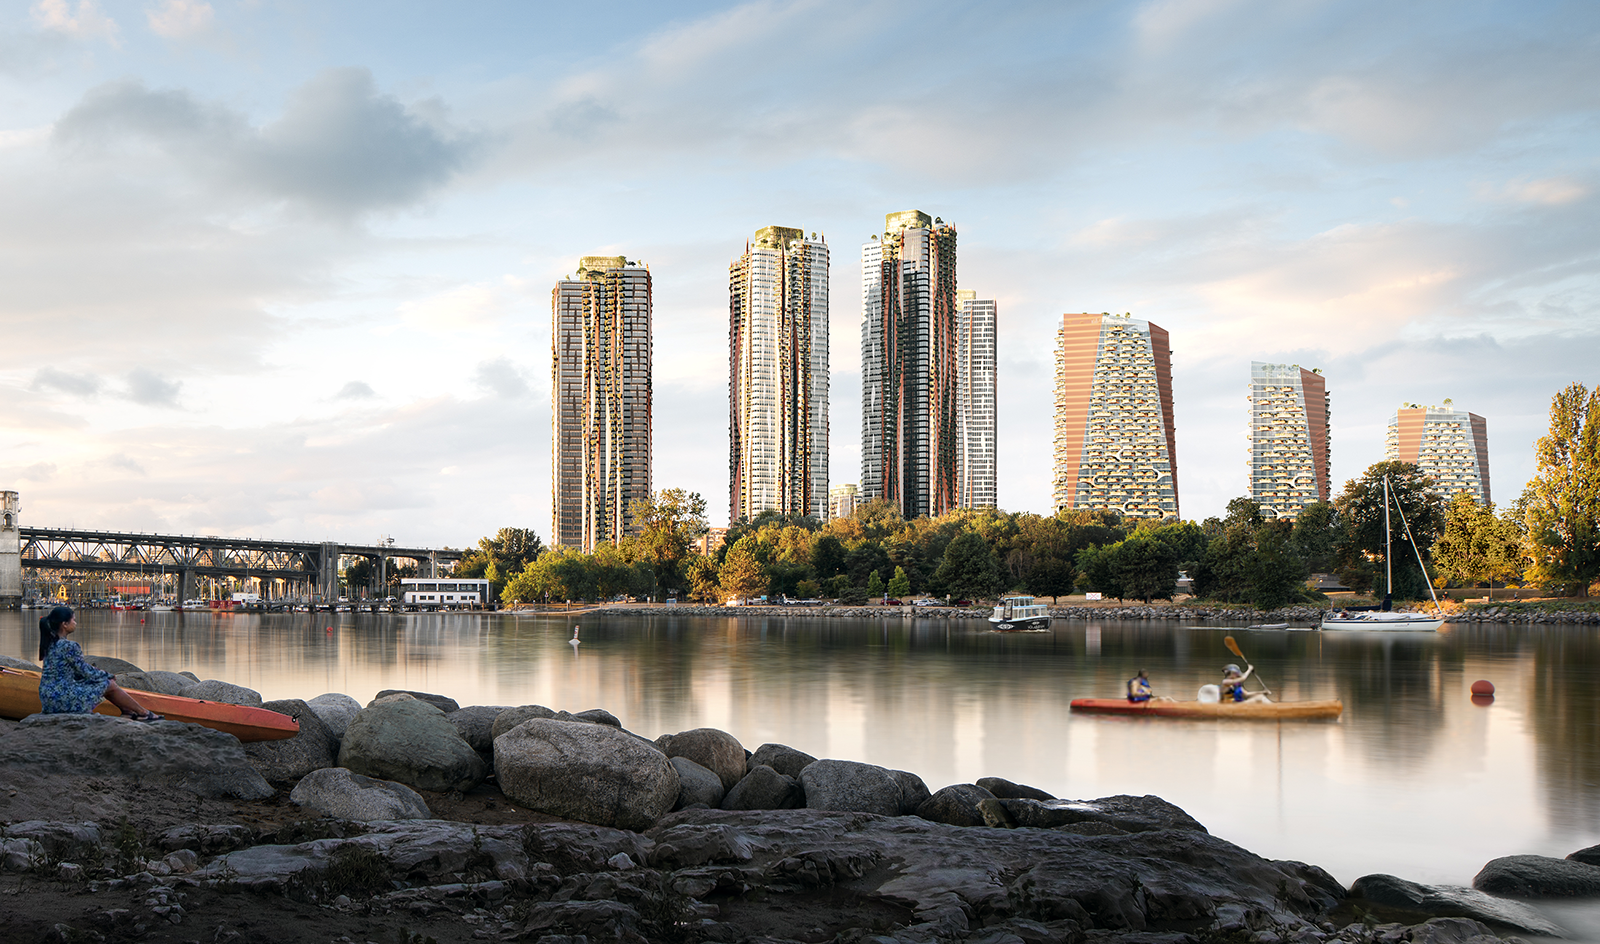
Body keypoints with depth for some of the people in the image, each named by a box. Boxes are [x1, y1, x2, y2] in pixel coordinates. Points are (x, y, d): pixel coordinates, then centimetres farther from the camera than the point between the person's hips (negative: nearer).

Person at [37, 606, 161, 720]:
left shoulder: (50, 644, 10)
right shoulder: (69, 646, -20)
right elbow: (88, 673, -12)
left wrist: (99, 672, 16)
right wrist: (104, 674, 9)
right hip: (62, 699, -9)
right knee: (109, 684, 7)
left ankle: (127, 711, 31)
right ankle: (143, 713, 22)